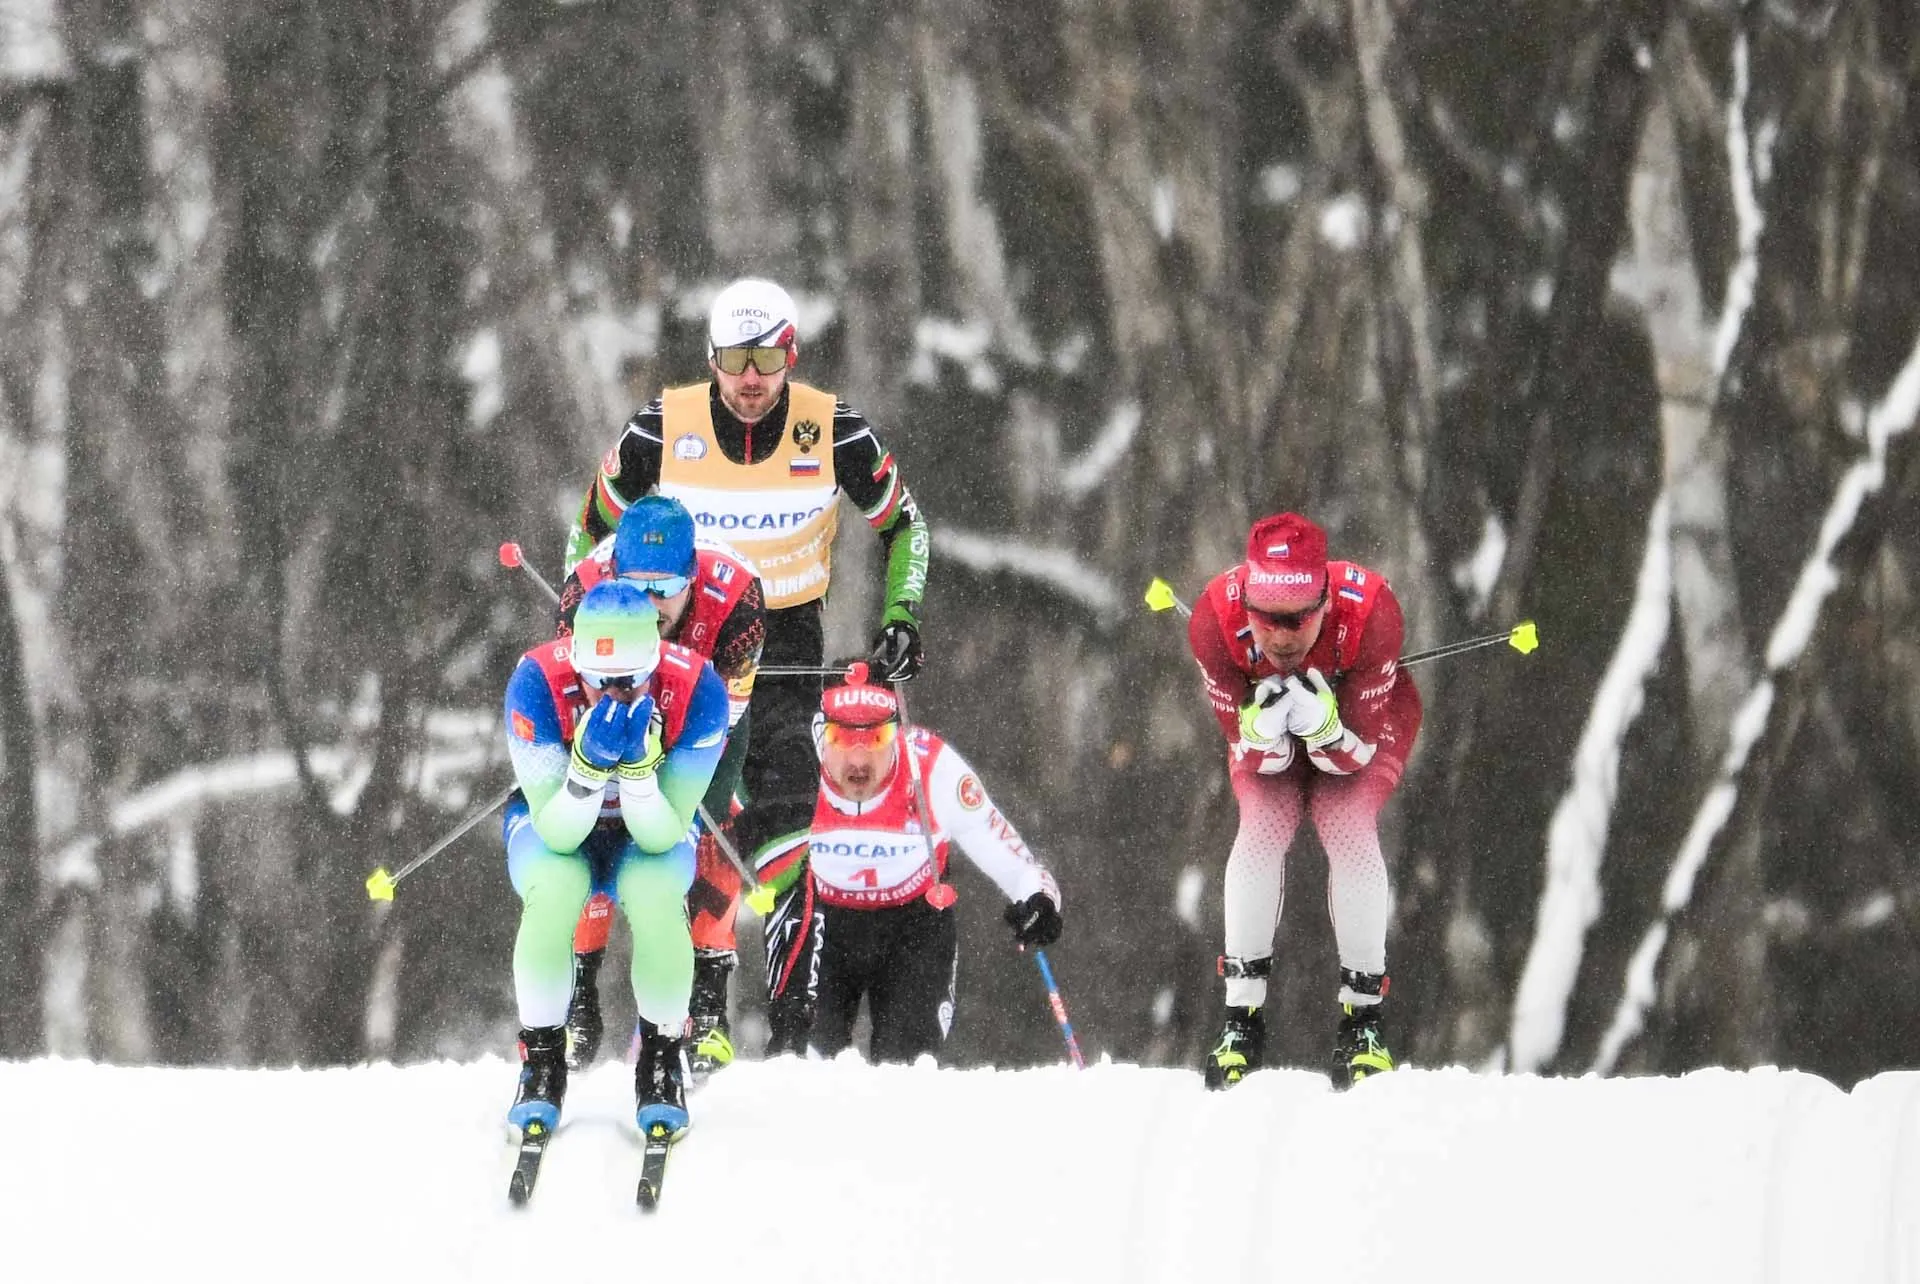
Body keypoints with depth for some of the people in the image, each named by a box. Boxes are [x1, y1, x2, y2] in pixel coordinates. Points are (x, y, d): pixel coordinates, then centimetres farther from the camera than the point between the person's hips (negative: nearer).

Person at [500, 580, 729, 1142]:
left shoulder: (696, 689, -31)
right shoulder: (539, 680, -32)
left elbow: (663, 837, -28)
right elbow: (556, 833, -30)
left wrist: (639, 767, -46)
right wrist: (589, 764, -48)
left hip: (651, 828, 0)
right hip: (557, 826, 0)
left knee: (656, 896, -33)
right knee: (552, 894, -34)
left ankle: (663, 1061, -9)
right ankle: (541, 1064, -12)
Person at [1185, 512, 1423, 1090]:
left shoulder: (1368, 613, -41)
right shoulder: (1216, 619, -37)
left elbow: (1356, 755, -28)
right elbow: (1252, 755, -23)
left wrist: (1323, 727, -50)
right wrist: (1263, 730, -47)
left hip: (1360, 719, -1)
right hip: (1264, 720, 1)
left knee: (1349, 827, -23)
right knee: (1263, 827, -21)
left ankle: (1362, 1017, -11)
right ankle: (1242, 1018, -10)